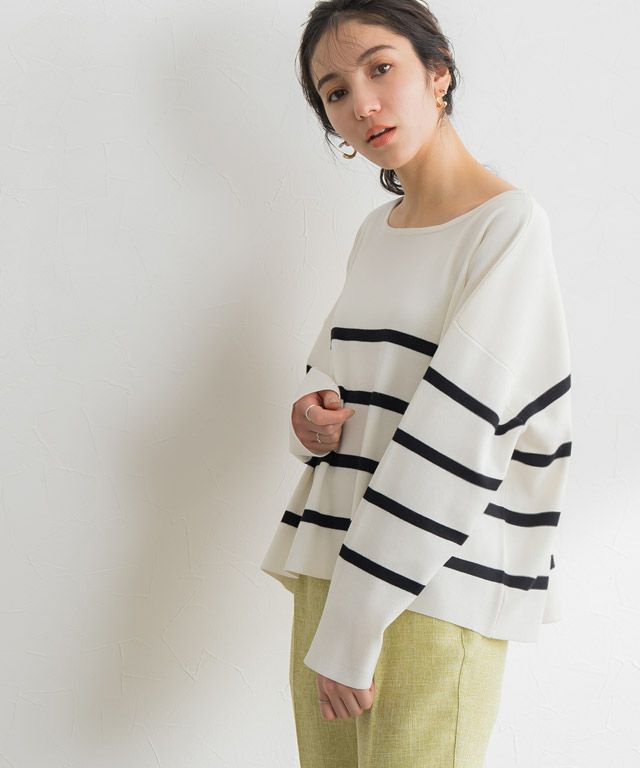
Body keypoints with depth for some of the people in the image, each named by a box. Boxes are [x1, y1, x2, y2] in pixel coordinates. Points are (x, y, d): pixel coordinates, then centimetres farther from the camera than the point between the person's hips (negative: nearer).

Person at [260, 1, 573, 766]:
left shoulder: (509, 223, -11)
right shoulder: (375, 230, 12)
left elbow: (456, 433, -18)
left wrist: (350, 627, -19)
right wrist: (311, 413, -3)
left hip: (437, 588, -6)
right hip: (333, 559, 7)